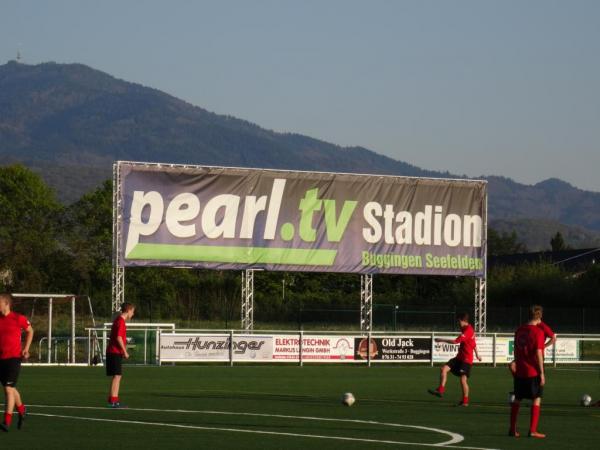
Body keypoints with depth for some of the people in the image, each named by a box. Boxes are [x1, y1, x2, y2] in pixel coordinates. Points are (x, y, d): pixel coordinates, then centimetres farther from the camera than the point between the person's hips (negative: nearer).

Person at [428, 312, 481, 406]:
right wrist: (477, 355, 37)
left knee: (463, 380, -6)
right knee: (444, 369, -5)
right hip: (460, 357, 10)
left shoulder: (467, 331, -19)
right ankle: (440, 390, -9)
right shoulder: (470, 329, 13)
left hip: (466, 359, -10)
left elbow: (456, 341, -24)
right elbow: (473, 343, 25)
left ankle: (465, 401, 7)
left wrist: (441, 340, -18)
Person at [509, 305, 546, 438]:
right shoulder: (538, 332, -12)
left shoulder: (519, 330, 7)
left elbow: (516, 351, 12)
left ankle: (512, 429, 17)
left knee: (517, 399, 14)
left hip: (520, 372, 6)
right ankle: (532, 430, -3)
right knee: (536, 399, 2)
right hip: (533, 372, -6)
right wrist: (542, 373, -11)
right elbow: (539, 353, -15)